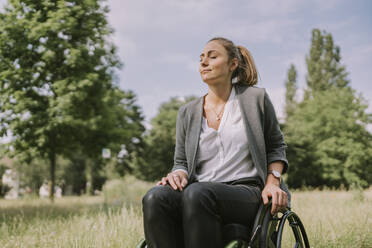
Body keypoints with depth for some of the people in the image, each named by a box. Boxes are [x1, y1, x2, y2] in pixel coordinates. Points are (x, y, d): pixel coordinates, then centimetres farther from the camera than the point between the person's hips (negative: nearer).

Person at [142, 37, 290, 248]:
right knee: (155, 198, -31)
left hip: (246, 192, -3)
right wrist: (178, 174, -5)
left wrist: (272, 181, -2)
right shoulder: (187, 112, 17)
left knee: (197, 193, -37)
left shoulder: (256, 98, 9)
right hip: (197, 194, 3)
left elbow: (276, 146, 16)